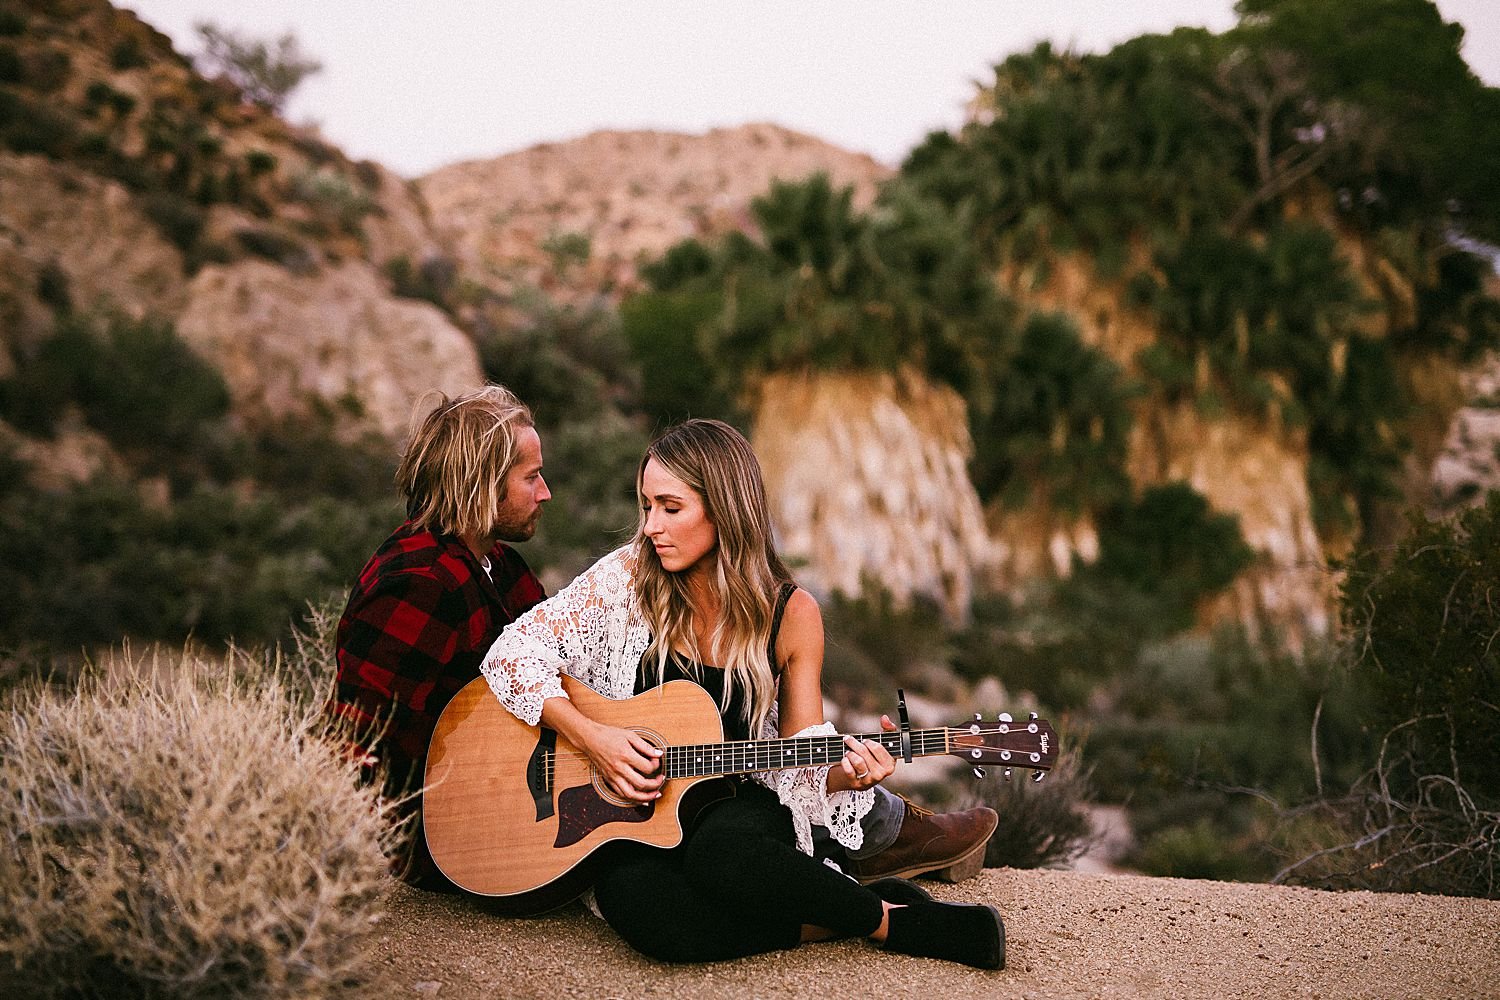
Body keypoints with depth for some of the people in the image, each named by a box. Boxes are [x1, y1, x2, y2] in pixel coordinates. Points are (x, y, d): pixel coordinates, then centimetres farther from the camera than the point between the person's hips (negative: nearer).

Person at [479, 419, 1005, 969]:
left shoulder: (791, 614, -1)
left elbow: (800, 761, 4)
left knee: (724, 855, -41)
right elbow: (515, 652, -3)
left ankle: (880, 918, -14)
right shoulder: (629, 578, -3)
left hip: (739, 805, -1)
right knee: (642, 909, -36)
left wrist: (845, 774, -19)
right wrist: (589, 735, -16)